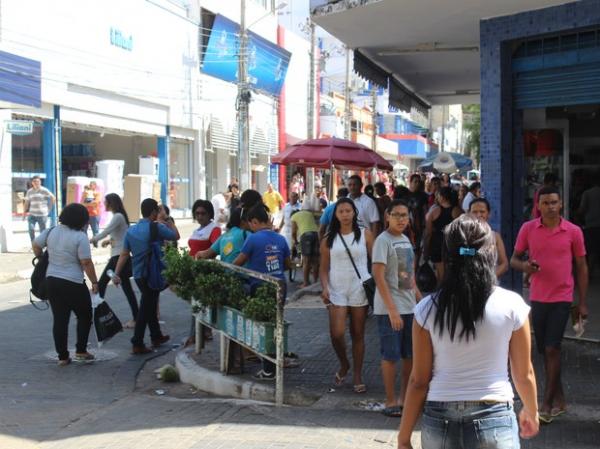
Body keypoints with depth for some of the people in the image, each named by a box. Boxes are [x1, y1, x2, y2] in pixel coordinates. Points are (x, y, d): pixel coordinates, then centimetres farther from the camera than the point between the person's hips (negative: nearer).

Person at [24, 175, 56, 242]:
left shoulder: (44, 190, -4)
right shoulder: (29, 191, 8)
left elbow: (53, 199, -1)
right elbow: (27, 202, 12)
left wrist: (49, 208, 0)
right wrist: (25, 212, 6)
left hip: (42, 214, -2)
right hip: (32, 214, 2)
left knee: (42, 231, 2)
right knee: (31, 229, -13)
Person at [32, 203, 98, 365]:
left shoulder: (51, 231, 3)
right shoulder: (80, 237, -15)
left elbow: (36, 245, 14)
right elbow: (86, 263, -16)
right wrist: (94, 282, -8)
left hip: (51, 281, 6)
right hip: (73, 284, -6)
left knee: (59, 319, 9)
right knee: (84, 316, 13)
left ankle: (62, 356, 12)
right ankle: (81, 351, 11)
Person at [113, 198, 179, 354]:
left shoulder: (131, 230, 6)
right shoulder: (157, 228, -13)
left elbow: (124, 254, 4)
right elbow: (176, 236, 0)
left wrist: (117, 274, 4)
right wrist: (170, 223, 16)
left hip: (138, 275, 7)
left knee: (150, 305, 22)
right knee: (145, 309, -3)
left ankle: (156, 336, 35)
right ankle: (137, 344, -3)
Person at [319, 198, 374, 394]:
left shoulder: (365, 234, 1)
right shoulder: (329, 238, 4)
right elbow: (324, 268, 6)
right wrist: (325, 287, -10)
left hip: (359, 290, 0)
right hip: (337, 291, 1)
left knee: (358, 334, 7)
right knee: (336, 333, -10)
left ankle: (357, 376, 19)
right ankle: (344, 365, 19)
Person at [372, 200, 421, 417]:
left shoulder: (405, 239, 12)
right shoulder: (383, 241, -12)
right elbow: (379, 276, -18)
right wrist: (392, 309, -21)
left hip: (409, 307, 8)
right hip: (389, 309, -8)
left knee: (411, 355, 14)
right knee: (390, 356, 0)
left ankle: (405, 397, 27)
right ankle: (391, 402, 10)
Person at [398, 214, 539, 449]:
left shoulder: (427, 309, -6)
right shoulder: (511, 305, -7)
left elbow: (418, 380, -4)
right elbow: (524, 374, 2)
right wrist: (531, 412, 21)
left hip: (439, 423, 1)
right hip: (494, 422, -1)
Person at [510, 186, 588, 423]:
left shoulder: (573, 231, -4)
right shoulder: (528, 229, -1)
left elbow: (581, 267, 3)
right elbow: (514, 259, 7)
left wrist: (583, 303, 2)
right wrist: (524, 266, -18)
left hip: (562, 298, -3)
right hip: (537, 297, 3)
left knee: (552, 349, -9)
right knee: (544, 350, 11)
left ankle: (547, 404, 0)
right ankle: (559, 398, 27)